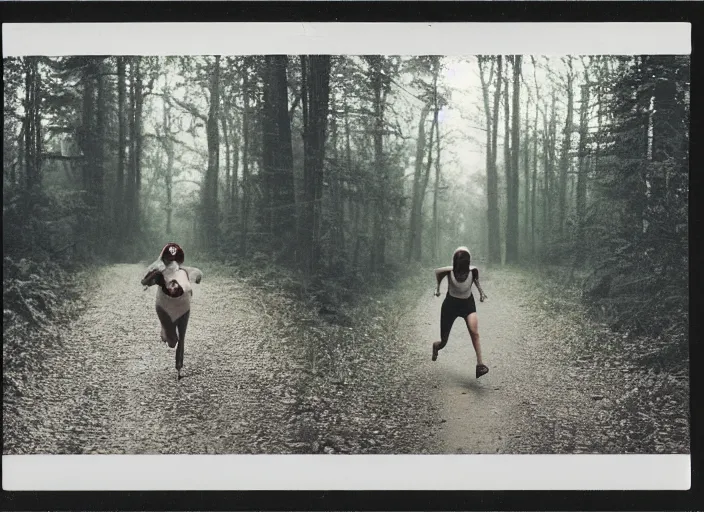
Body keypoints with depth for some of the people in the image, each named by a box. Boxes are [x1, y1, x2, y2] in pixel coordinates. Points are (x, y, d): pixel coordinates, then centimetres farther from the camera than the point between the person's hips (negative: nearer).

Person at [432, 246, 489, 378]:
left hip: (468, 303, 1)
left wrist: (481, 292, 4)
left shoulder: (473, 270, -20)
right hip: (451, 304, -1)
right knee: (444, 342, 9)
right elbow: (437, 272, -1)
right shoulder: (449, 271, -24)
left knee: (474, 332, -27)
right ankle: (435, 346, 47)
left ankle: (480, 364, -26)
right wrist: (438, 288, 7)